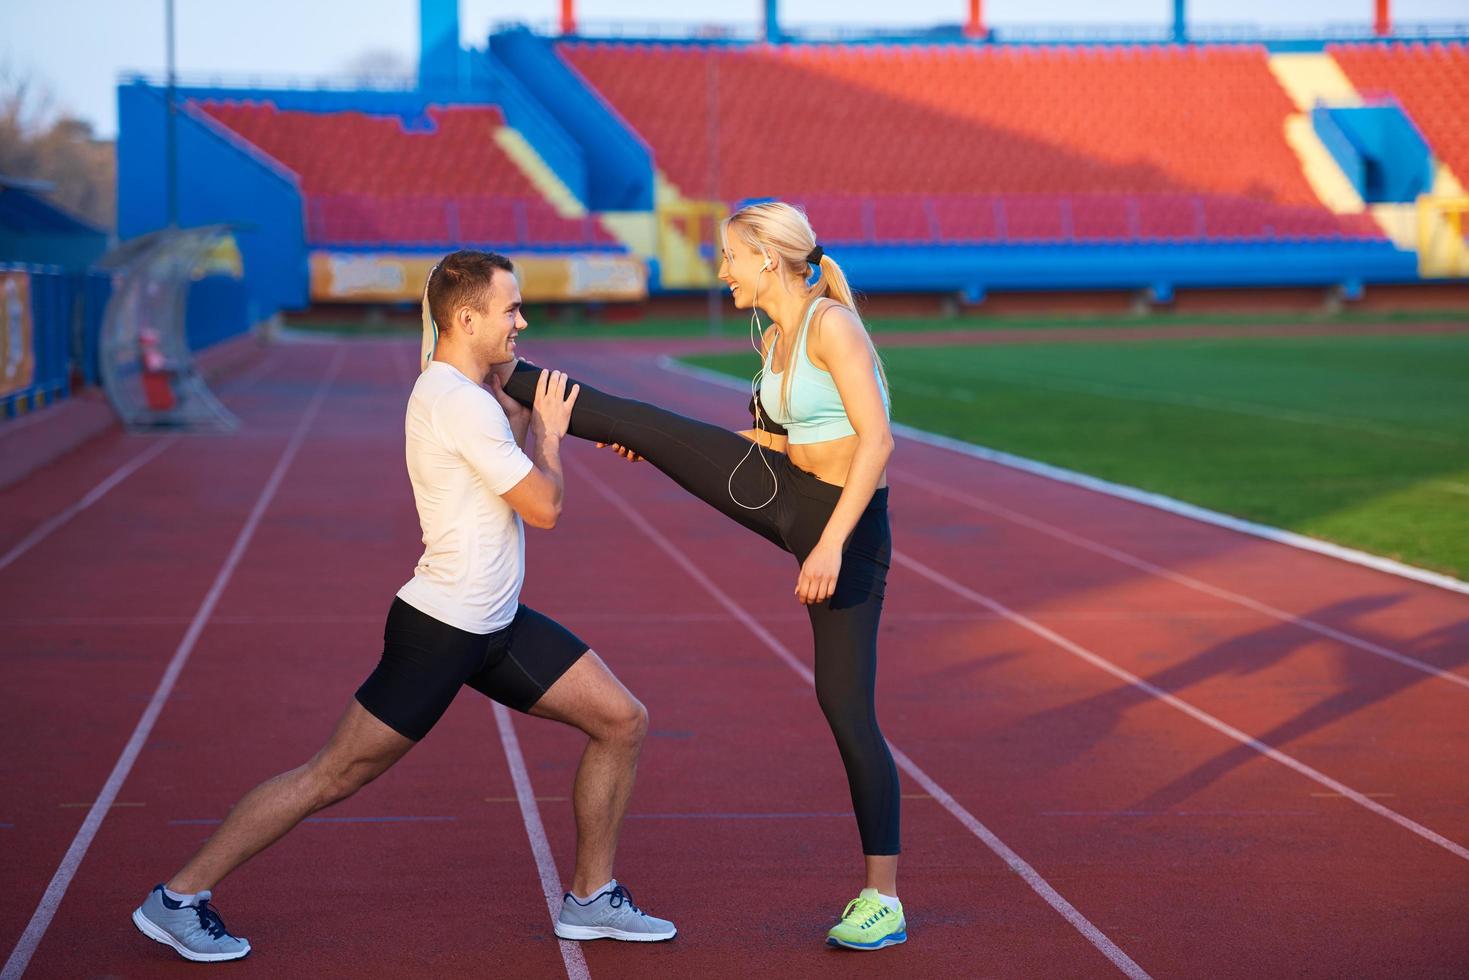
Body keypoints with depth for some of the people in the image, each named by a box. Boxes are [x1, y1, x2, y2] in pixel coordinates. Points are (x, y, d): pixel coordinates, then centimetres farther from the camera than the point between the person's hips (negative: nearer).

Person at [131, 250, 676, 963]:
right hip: (439, 629, -10)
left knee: (623, 721, 6)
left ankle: (591, 899, 17)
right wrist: (549, 432, 0)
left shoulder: (455, 390, 11)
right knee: (335, 775, -4)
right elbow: (544, 508, -16)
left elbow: (503, 472, 23)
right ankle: (178, 898, 7)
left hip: (497, 624, 10)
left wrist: (523, 416, 9)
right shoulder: (459, 402, -21)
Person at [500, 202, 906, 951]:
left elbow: (878, 439, -29)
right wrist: (661, 453, 22)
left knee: (846, 710, -4)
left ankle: (883, 901, 4)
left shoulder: (833, 324, -23)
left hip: (847, 527, -8)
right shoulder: (775, 340, 7)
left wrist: (832, 543, -33)